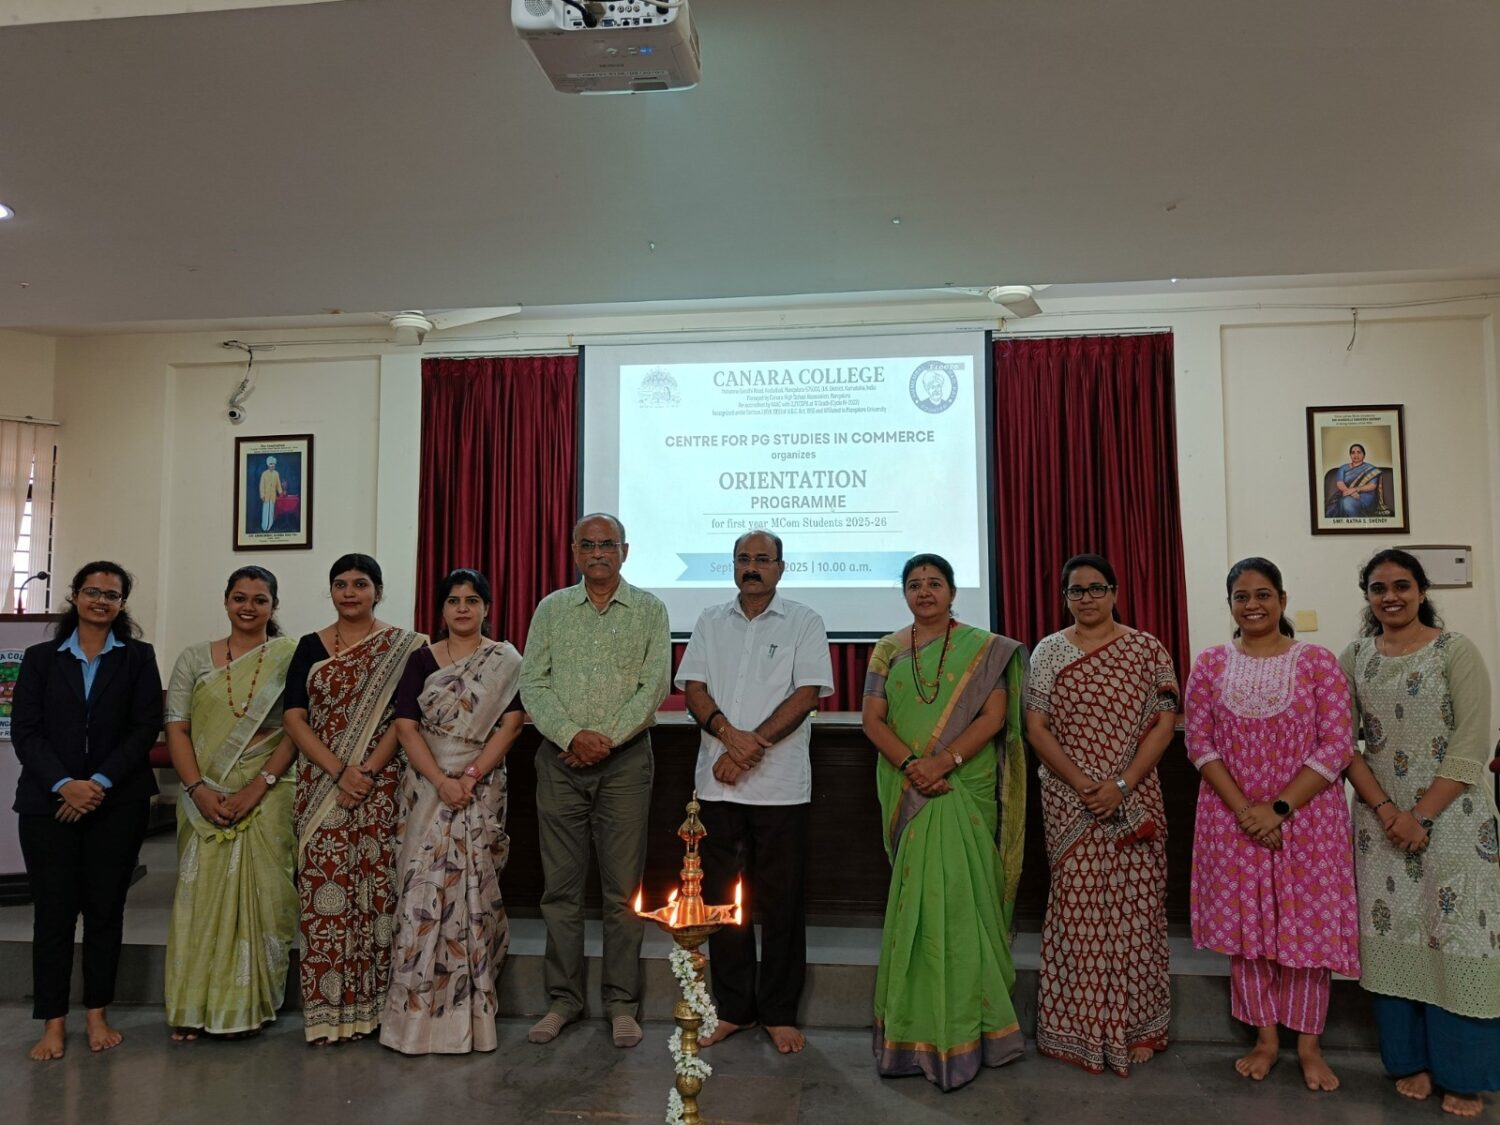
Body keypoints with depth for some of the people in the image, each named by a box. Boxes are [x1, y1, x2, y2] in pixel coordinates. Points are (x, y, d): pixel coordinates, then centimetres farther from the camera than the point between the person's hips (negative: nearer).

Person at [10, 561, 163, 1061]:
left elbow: (145, 728, -2)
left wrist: (101, 783, -13)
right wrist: (64, 785, -13)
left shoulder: (138, 657, 6)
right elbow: (25, 730, 0)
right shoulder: (41, 658, 9)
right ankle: (53, 1023, 12)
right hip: (48, 801, 1)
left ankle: (97, 1014, 17)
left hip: (117, 803, 0)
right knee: (53, 910, 2)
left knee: (105, 908, 6)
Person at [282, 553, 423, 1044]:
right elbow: (294, 718, 1)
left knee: (374, 886, 1)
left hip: (379, 788, -2)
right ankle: (326, 1008, 11)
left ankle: (369, 1002, 13)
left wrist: (367, 773, -15)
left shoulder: (401, 647, 2)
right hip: (320, 785, 2)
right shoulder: (311, 647, 8)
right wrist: (339, 771, -11)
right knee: (323, 890, 1)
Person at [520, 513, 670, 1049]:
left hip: (625, 759, -2)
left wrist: (607, 738, -13)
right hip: (560, 759, 2)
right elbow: (532, 683, 2)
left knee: (623, 887, 2)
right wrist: (571, 735, -12)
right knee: (561, 885, 7)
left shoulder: (649, 610, 4)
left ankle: (621, 1003, 14)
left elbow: (654, 685, -4)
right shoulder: (551, 608, 9)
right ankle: (563, 999, 20)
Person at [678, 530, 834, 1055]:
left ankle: (779, 1012, 18)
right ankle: (732, 1008, 23)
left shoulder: (804, 623, 2)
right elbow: (694, 689, 4)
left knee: (781, 902, 4)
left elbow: (806, 695, -7)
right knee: (723, 898, 9)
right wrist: (731, 735, -15)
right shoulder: (710, 623, 12)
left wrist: (752, 746, -15)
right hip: (718, 781, 3)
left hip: (781, 785, -3)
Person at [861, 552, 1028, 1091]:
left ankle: (963, 1024, 11)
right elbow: (873, 718, 2)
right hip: (907, 794, 2)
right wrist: (911, 764, -14)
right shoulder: (887, 651, 9)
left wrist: (944, 760, -18)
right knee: (916, 895, 5)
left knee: (960, 895, -3)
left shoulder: (983, 648, 3)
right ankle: (917, 1024, 16)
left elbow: (993, 715, -6)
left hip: (965, 791, -2)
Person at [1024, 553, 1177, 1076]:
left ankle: (1134, 1027, 17)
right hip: (1069, 803, 0)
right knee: (1076, 908, 2)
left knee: (1135, 908, 2)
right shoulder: (1048, 652, 4)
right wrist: (1082, 784, -12)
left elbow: (1164, 723, -3)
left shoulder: (1147, 650, 3)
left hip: (1134, 802, 0)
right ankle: (1078, 1030, 14)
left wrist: (1122, 785, -13)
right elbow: (1036, 727, -1)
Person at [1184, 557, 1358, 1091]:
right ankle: (1265, 1038, 24)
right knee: (1244, 925, 8)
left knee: (1306, 924, 5)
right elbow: (1199, 742, -1)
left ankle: (1309, 1045, 22)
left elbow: (1337, 745, -8)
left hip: (1306, 817, -1)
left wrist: (1278, 807, -15)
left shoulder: (1318, 661, -3)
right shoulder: (1209, 664, 2)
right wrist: (1243, 809, -12)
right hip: (1233, 817, 2)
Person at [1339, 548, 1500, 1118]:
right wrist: (1386, 809, -11)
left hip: (1451, 813, -3)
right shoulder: (1354, 658, 4)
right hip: (1381, 814, 3)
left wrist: (1422, 815, -15)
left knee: (1454, 934, 1)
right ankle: (1412, 1060, 22)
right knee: (1393, 933, 8)